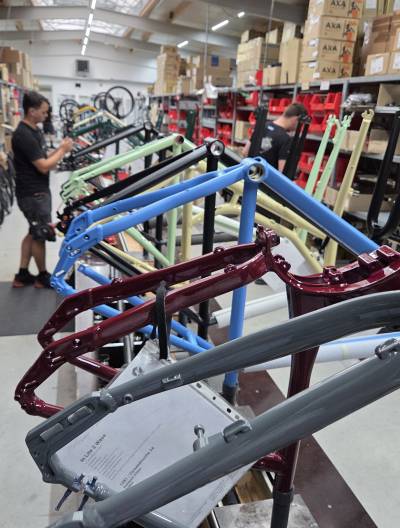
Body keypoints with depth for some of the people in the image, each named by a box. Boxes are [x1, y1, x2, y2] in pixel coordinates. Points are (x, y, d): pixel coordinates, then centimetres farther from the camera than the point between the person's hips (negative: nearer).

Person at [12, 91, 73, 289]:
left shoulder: (34, 130, 10)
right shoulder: (24, 135, -21)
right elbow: (43, 167, -23)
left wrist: (61, 148, -1)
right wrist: (63, 150, -12)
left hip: (38, 191, 10)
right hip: (33, 194, -10)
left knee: (34, 233, 17)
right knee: (41, 235, 3)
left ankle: (22, 274, 26)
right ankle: (43, 276, 19)